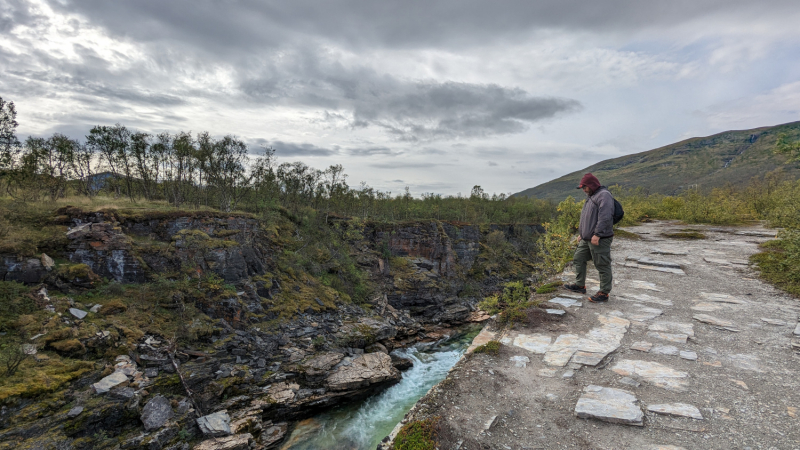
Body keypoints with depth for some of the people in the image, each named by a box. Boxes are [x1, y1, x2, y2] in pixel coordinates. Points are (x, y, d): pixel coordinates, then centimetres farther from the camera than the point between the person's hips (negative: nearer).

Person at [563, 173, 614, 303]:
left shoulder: (604, 195, -13)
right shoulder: (590, 197, 20)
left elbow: (605, 217, -24)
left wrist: (597, 234, -27)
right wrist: (581, 233, 25)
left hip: (600, 239, -11)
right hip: (587, 239, 11)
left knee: (602, 265, -2)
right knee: (578, 259, 16)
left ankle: (604, 293, 7)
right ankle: (580, 285, 28)